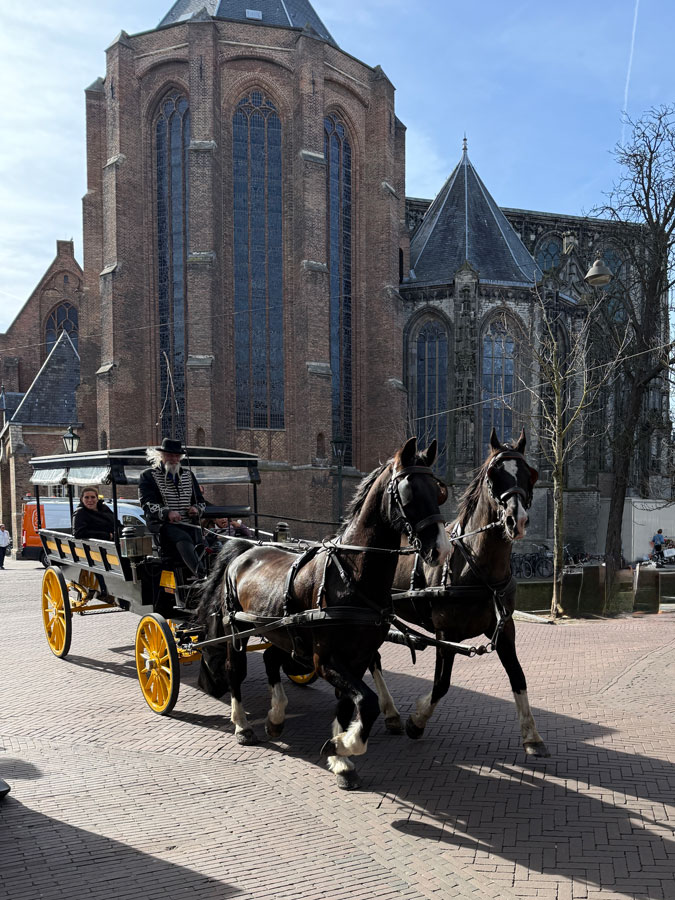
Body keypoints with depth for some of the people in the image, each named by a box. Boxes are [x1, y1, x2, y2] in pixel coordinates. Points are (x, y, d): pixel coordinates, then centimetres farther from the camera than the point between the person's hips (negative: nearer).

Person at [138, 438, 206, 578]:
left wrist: (197, 508, 3)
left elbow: (201, 501, 29)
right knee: (183, 538, -37)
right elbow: (147, 503, -4)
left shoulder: (188, 475, 25)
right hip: (162, 525, -6)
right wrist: (167, 513, -22)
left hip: (188, 524, 7)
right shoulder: (148, 475, 10)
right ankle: (201, 575, -56)